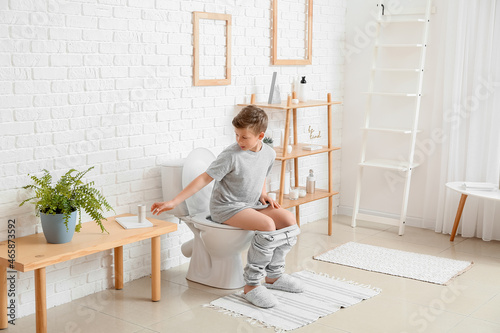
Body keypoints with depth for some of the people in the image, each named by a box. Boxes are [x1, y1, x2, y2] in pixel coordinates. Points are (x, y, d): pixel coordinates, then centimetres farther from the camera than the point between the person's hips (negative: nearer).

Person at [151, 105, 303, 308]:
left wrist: (262, 194, 2)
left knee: (288, 219, -10)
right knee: (267, 225, -29)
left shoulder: (268, 154, 3)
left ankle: (274, 275, 6)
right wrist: (173, 202, -22)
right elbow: (204, 179, -18)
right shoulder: (231, 155, -17)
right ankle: (251, 285, -19)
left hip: (251, 205, 7)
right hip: (226, 207, -7)